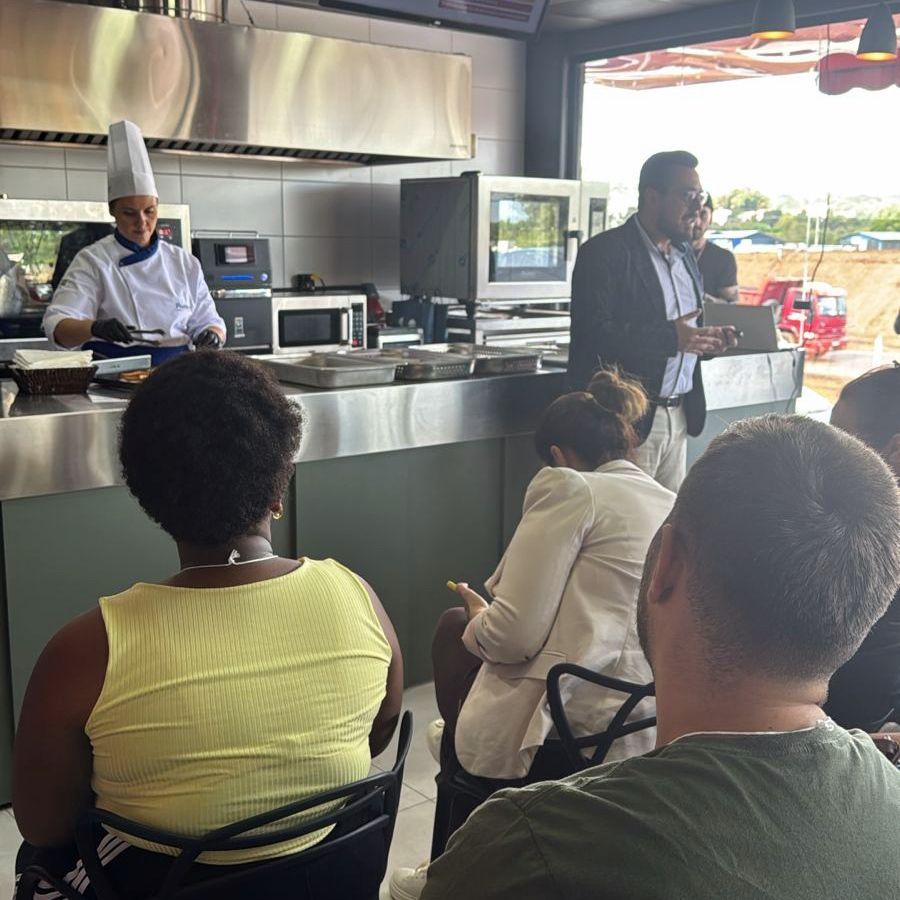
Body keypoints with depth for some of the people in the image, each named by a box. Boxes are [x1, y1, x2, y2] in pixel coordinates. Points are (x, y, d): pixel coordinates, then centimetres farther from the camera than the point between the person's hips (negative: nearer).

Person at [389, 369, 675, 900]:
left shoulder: (570, 487, -6)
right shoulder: (675, 505, 15)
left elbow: (514, 635, -14)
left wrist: (477, 622, 8)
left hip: (576, 737, -7)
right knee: (459, 628, 24)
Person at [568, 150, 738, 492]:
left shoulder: (684, 253, 15)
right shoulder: (603, 253, -10)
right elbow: (594, 335, -20)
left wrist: (708, 339, 2)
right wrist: (671, 337, -24)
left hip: (679, 413, 8)